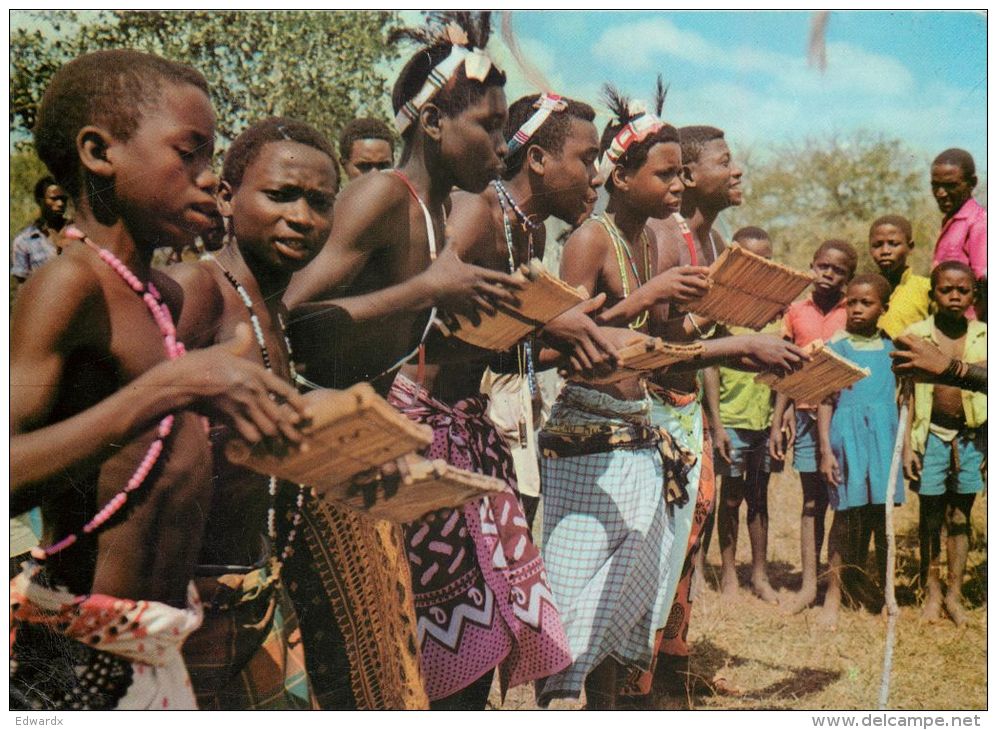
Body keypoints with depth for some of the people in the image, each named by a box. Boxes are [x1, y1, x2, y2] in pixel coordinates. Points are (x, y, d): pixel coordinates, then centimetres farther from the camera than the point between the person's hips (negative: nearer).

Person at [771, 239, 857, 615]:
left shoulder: (854, 314, 2)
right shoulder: (796, 311, 7)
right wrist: (778, 421, 7)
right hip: (807, 413, 1)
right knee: (812, 499, 5)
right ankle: (809, 583, 8)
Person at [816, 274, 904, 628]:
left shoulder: (892, 348, 9)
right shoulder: (836, 346, 2)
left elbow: (903, 400, 15)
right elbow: (825, 401, 1)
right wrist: (826, 450, -6)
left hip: (885, 436, 3)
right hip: (848, 436, -2)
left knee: (884, 515, 6)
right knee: (847, 515, -4)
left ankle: (886, 590, 18)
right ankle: (834, 592, 4)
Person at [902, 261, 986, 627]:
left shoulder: (983, 337, 2)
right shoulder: (915, 335, -4)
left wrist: (989, 446, 5)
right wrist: (907, 445, -6)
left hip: (971, 437, 2)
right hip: (931, 436, -2)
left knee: (960, 517, 9)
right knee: (930, 517, 7)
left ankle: (954, 593, 20)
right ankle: (932, 591, 20)